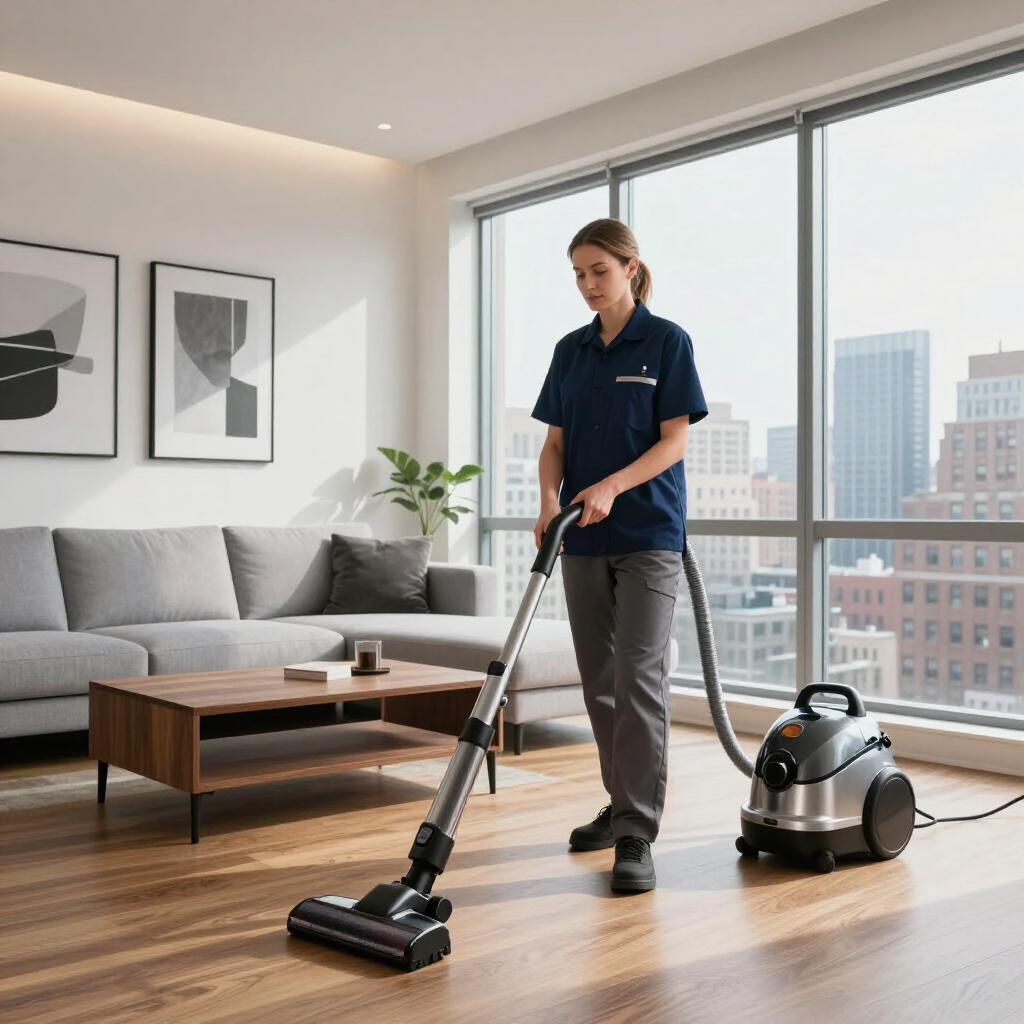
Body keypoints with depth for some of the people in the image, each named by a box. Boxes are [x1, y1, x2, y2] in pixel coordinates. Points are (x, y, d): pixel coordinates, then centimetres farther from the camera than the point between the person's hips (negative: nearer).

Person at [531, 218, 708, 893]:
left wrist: (611, 486, -23)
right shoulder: (571, 350, 12)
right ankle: (624, 804, 25)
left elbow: (675, 441, -8)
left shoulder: (667, 341, -3)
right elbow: (555, 441, 9)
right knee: (599, 680, 10)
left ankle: (637, 835, -8)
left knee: (639, 676, -11)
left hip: (648, 534, -5)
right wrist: (550, 499, -10)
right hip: (584, 538, 6)